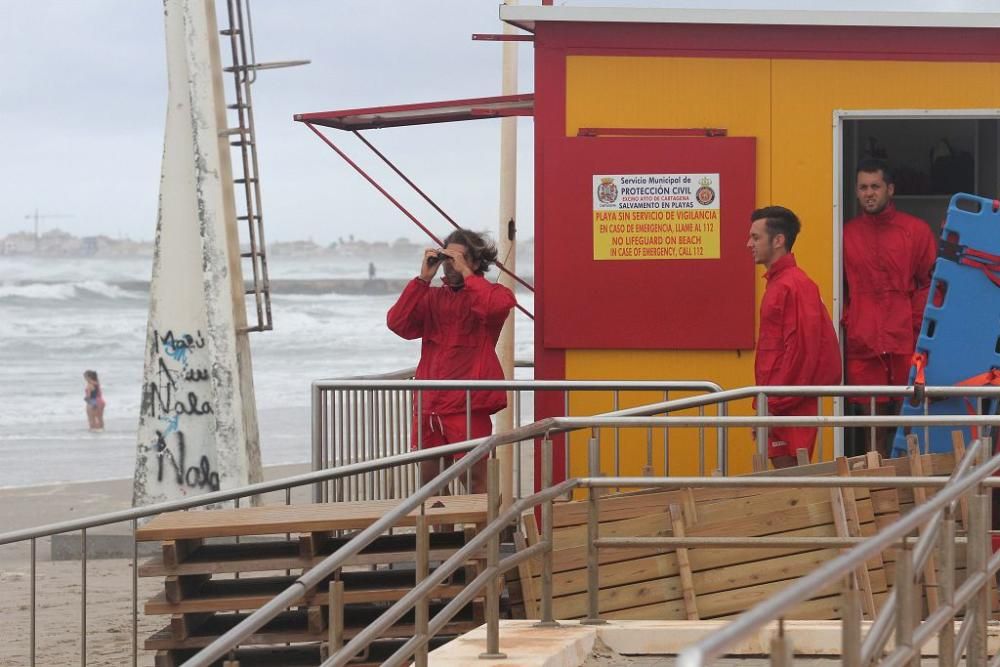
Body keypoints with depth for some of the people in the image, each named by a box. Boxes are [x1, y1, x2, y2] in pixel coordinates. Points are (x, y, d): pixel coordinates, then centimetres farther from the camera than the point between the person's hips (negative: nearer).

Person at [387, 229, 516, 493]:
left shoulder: (493, 293, 2)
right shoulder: (432, 297, 15)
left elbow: (494, 307, -23)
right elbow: (397, 323, 2)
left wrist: (465, 272, -13)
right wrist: (423, 278, -2)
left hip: (468, 404, -5)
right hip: (429, 404, 5)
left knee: (474, 479, -6)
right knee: (430, 479, 8)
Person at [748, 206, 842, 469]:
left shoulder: (793, 286, -13)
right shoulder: (777, 282, 17)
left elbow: (801, 349, -19)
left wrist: (772, 406, -18)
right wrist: (765, 404, 19)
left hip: (789, 407, -9)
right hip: (779, 405, 9)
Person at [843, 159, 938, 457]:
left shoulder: (916, 231, 7)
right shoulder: (847, 234, 11)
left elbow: (929, 284, 5)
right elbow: (840, 289, 14)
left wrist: (919, 326, -6)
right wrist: (847, 325, 2)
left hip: (906, 342, -1)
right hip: (862, 343, 2)